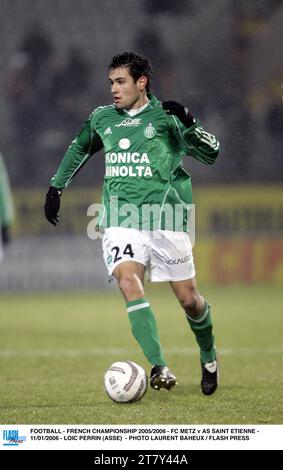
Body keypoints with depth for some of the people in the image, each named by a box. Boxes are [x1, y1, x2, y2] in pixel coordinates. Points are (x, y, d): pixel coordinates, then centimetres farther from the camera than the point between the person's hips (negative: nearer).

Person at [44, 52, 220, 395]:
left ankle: (209, 358, 32)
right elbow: (79, 148, 31)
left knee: (189, 299, 2)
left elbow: (211, 154, -6)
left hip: (164, 219, -2)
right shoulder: (102, 118, 11)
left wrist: (186, 122, -21)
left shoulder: (165, 117, -2)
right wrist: (56, 187, 28)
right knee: (128, 281, -24)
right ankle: (159, 368, -30)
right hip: (121, 221, 2)